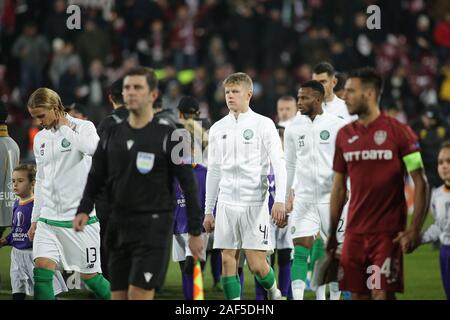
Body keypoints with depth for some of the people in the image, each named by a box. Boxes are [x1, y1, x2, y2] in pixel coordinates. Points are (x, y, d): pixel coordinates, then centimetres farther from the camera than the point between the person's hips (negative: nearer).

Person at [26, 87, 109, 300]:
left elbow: (92, 148, -29)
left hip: (80, 217, -5)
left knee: (89, 276, 3)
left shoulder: (83, 127, -5)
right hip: (48, 217, 5)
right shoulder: (40, 139, 12)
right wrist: (35, 220, 20)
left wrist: (65, 127, -15)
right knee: (41, 272, -12)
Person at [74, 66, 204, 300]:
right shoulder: (113, 136, 9)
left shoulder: (167, 136, -6)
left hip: (153, 226, -6)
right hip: (118, 226, 6)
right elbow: (96, 178, 14)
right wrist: (83, 210, -3)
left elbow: (188, 184, -5)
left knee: (139, 295, -13)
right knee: (118, 296, 7)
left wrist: (195, 231, -7)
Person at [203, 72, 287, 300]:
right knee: (227, 260, -1)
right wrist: (208, 211, 15)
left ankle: (274, 292, 22)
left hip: (255, 202, -4)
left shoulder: (263, 125, -1)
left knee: (256, 264, -7)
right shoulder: (218, 129, 12)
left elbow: (278, 164, -6)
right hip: (227, 203, 4)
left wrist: (280, 200, -18)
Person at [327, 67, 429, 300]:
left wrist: (415, 229, -14)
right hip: (354, 233, 5)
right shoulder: (345, 135, 10)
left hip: (388, 234, -5)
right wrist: (332, 233, 13)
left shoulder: (398, 132, -5)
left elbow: (420, 183, -6)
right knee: (357, 294, 4)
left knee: (382, 293, -11)